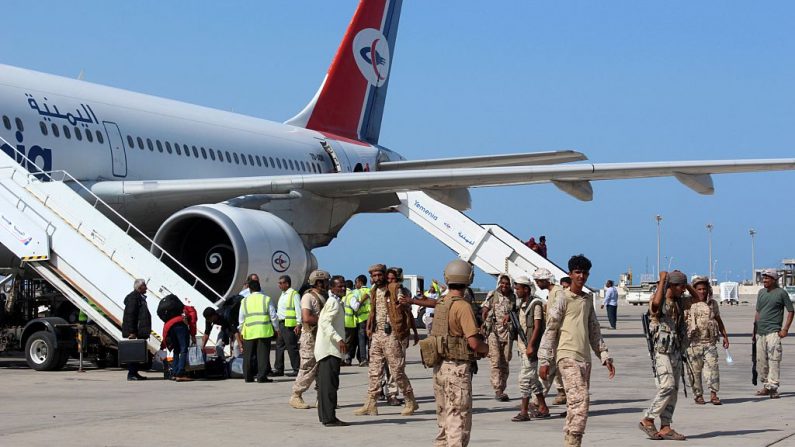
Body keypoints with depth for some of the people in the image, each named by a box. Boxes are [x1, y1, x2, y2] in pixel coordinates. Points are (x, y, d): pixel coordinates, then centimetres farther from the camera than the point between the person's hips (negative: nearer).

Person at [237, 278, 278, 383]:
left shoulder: (245, 301, 6)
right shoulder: (266, 299, 0)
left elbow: (241, 318, 9)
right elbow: (273, 316, 0)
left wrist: (241, 331, 18)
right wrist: (276, 329, 9)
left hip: (249, 332, 2)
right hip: (264, 331, -2)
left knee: (248, 356, 11)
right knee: (263, 355, 0)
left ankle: (248, 376, 15)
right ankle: (262, 376, -4)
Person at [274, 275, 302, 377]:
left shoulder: (294, 294, -8)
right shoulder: (282, 295, 20)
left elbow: (298, 310, -14)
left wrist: (298, 324, -20)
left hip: (289, 325, -10)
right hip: (281, 324, 10)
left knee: (292, 347, -7)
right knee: (279, 346, 12)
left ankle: (297, 369, -4)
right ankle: (278, 369, 18)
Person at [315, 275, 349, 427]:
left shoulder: (333, 301, 19)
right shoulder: (334, 303, -13)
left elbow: (324, 321, 26)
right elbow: (326, 323, -24)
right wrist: (339, 339, -34)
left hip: (328, 349, 11)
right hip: (330, 349, -11)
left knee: (326, 383, 13)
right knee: (330, 383, -11)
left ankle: (324, 416, 18)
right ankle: (329, 418, -12)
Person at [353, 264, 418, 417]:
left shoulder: (395, 289, -8)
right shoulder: (373, 292, 14)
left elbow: (407, 311, -8)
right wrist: (369, 328, 12)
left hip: (391, 334, -7)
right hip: (376, 335, 7)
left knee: (397, 371, -3)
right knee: (374, 371, 6)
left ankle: (411, 402, 9)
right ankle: (370, 404, 8)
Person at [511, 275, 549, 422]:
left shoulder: (536, 304, -11)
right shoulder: (522, 305, 15)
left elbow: (537, 327, -17)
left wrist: (531, 345, -22)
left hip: (531, 347, -9)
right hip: (523, 346, 9)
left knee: (525, 378, -9)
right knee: (532, 378, 13)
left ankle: (524, 411, -6)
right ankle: (543, 408, 21)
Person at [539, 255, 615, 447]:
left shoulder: (587, 299, 17)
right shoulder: (563, 298, -3)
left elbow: (594, 330, 23)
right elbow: (550, 329, -5)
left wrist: (604, 356, 16)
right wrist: (544, 360, -9)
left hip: (585, 357, 7)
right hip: (567, 356, -7)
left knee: (577, 403, 6)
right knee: (580, 399, -18)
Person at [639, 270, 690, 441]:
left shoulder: (680, 302, 14)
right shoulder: (660, 302, -11)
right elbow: (655, 304, -36)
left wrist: (687, 286, 13)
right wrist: (662, 280, -24)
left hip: (676, 351, 8)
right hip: (662, 350, -8)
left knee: (673, 390, 6)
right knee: (667, 387, -18)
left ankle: (665, 428, 8)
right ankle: (647, 420, -7)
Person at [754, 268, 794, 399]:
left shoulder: (781, 293, -2)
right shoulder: (761, 293, 15)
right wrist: (754, 331, 18)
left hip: (773, 332, -6)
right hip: (760, 332, 6)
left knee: (774, 359, -12)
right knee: (761, 361, 7)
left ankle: (773, 387, -13)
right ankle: (766, 386, 18)